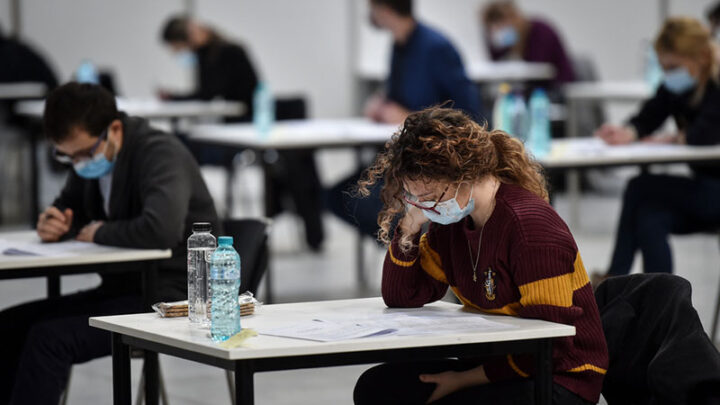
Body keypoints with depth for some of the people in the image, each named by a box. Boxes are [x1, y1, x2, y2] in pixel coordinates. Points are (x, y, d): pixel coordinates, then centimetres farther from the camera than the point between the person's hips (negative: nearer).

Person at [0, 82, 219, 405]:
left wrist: (101, 233, -17)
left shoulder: (160, 154, -18)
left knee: (49, 338, -24)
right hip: (125, 288, 9)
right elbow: (68, 207, 25)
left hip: (172, 293, -9)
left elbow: (162, 229, -34)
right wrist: (53, 224, -1)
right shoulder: (90, 158, 7)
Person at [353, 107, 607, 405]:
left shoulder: (531, 226, -20)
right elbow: (400, 298, 11)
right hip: (492, 365, 8)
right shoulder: (451, 219, 4)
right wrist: (410, 225, -5)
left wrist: (462, 380, -17)